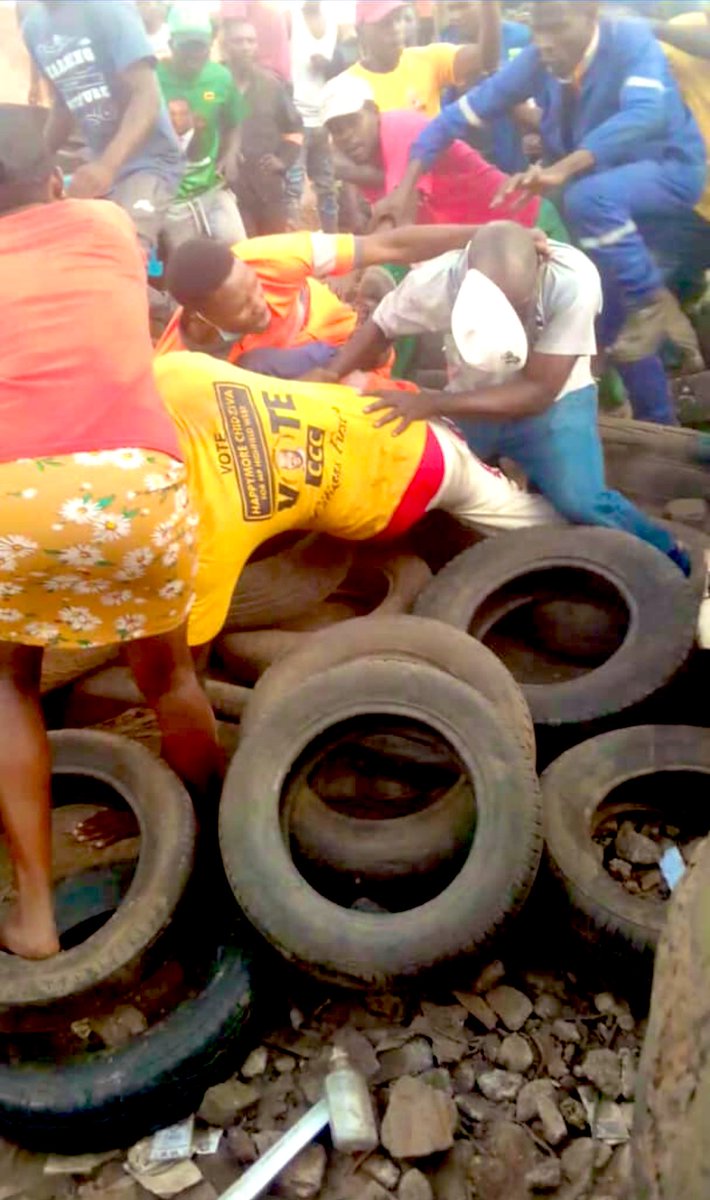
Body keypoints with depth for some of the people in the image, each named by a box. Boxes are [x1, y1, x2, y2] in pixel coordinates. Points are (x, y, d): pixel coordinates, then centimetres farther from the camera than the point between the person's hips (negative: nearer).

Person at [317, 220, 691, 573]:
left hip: (552, 403, -3)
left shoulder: (574, 282, -33)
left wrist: (432, 404, -37)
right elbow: (379, 327, -7)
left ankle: (663, 554, 5)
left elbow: (538, 391, -29)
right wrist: (328, 378, -22)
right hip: (471, 404, 3)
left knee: (580, 502, -24)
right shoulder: (438, 279, -26)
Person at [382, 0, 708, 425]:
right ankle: (658, 421, 24)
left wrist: (560, 171, -57)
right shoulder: (537, 61, -13)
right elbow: (463, 113, -14)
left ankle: (650, 299, -15)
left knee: (587, 198, -36)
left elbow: (646, 113, -43)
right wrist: (405, 189, -24)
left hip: (669, 169, -6)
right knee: (614, 321, 6)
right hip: (603, 183, 6)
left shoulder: (632, 41, -25)